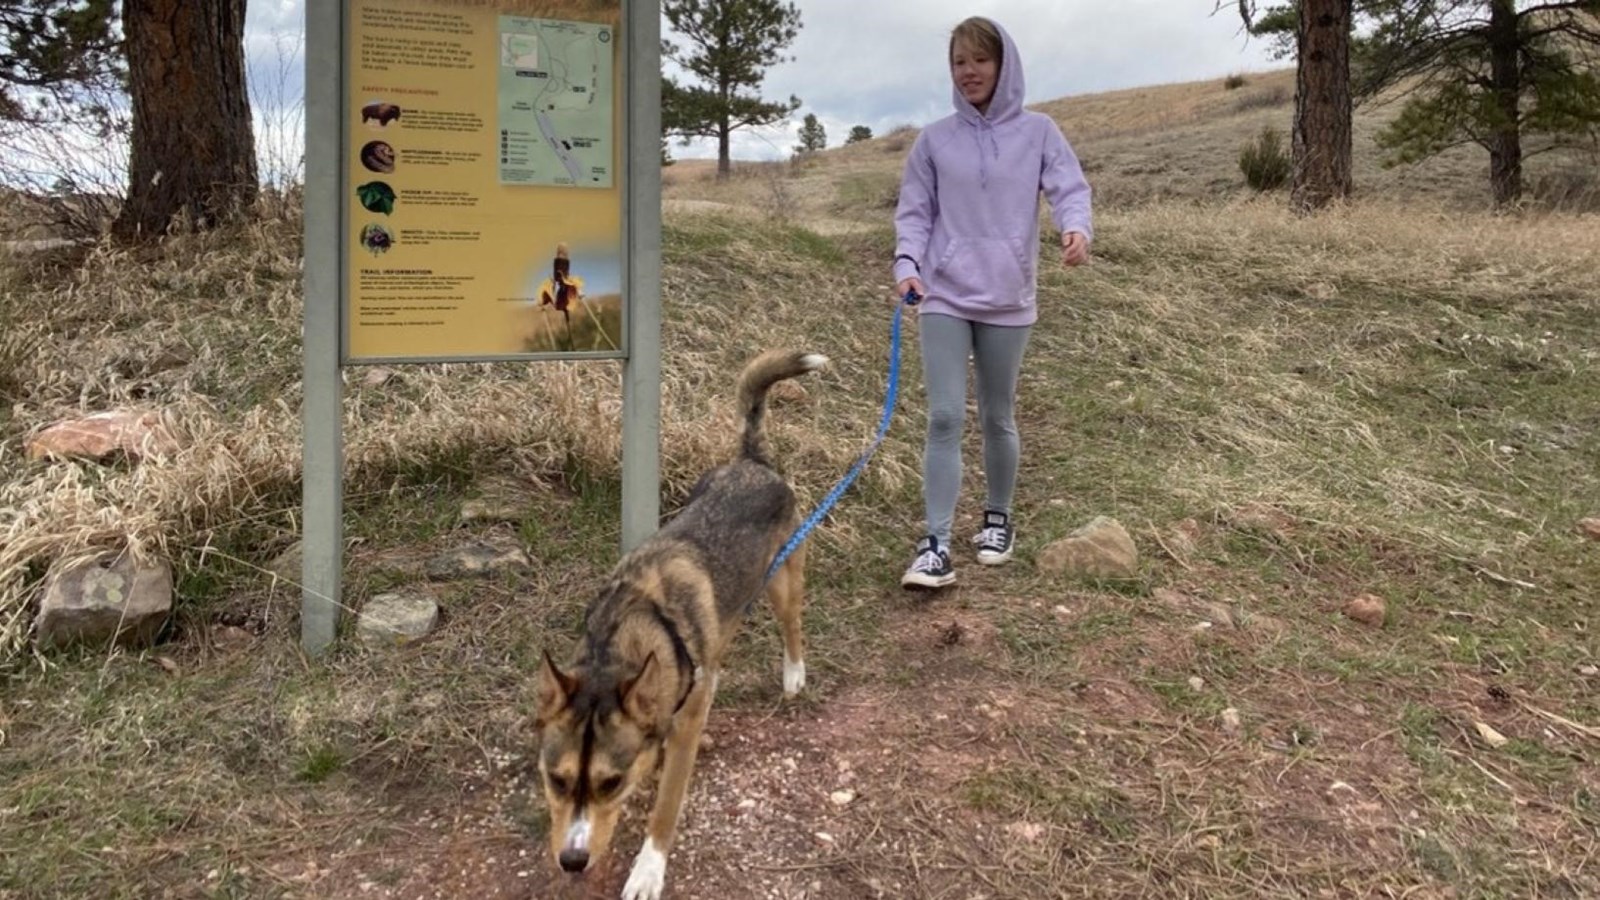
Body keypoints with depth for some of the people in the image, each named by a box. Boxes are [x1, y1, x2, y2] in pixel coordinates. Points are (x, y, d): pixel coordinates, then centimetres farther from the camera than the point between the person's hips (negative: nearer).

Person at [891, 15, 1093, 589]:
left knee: (997, 417, 12)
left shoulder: (1038, 132, 4)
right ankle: (936, 544, -7)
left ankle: (999, 519, 32)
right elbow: (914, 213, 7)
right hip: (943, 297, 0)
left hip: (1007, 298, 0)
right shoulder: (934, 140, 6)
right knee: (945, 418, -8)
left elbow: (1070, 189, -5)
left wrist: (1077, 228, -27)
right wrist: (907, 266, -11)